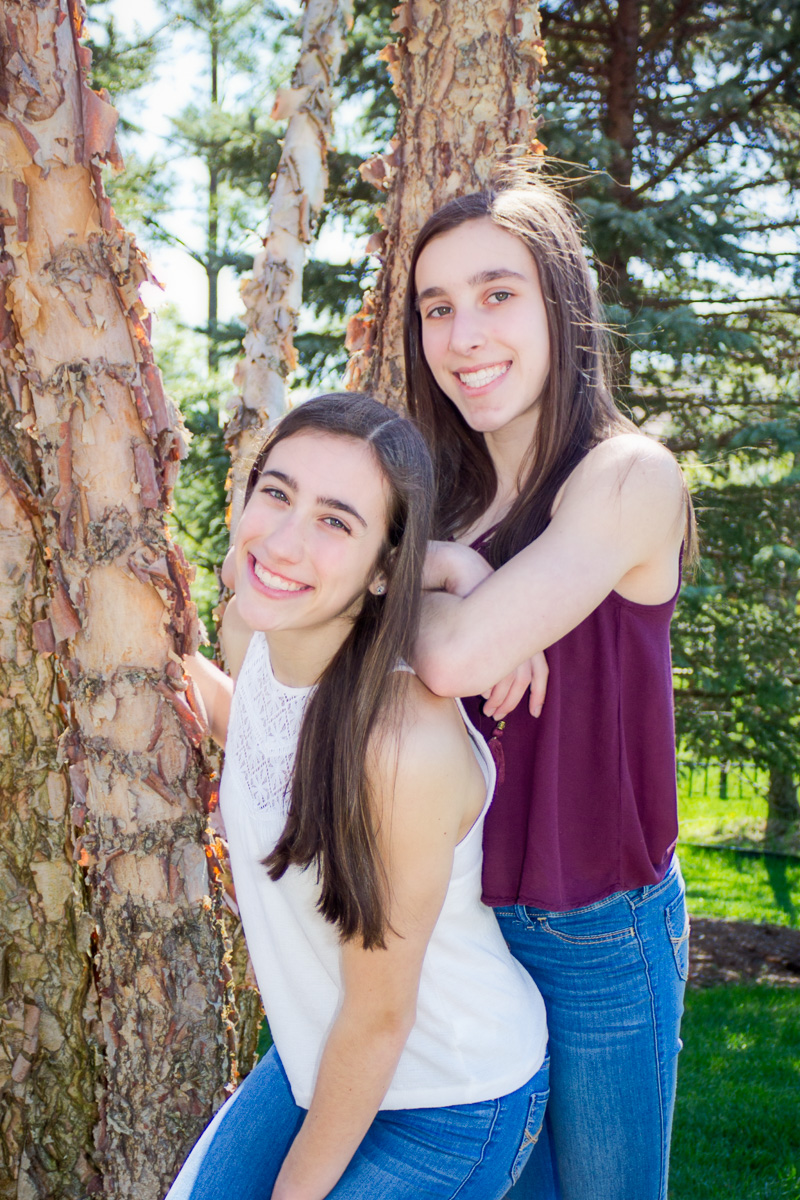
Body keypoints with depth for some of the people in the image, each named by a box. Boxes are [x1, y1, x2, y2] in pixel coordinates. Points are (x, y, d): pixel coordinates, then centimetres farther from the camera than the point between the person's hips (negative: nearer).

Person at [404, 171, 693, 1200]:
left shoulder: (628, 476, -17)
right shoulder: (457, 494, 5)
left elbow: (453, 657, -27)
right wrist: (442, 564, -20)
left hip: (598, 931, -6)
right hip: (466, 912, 6)